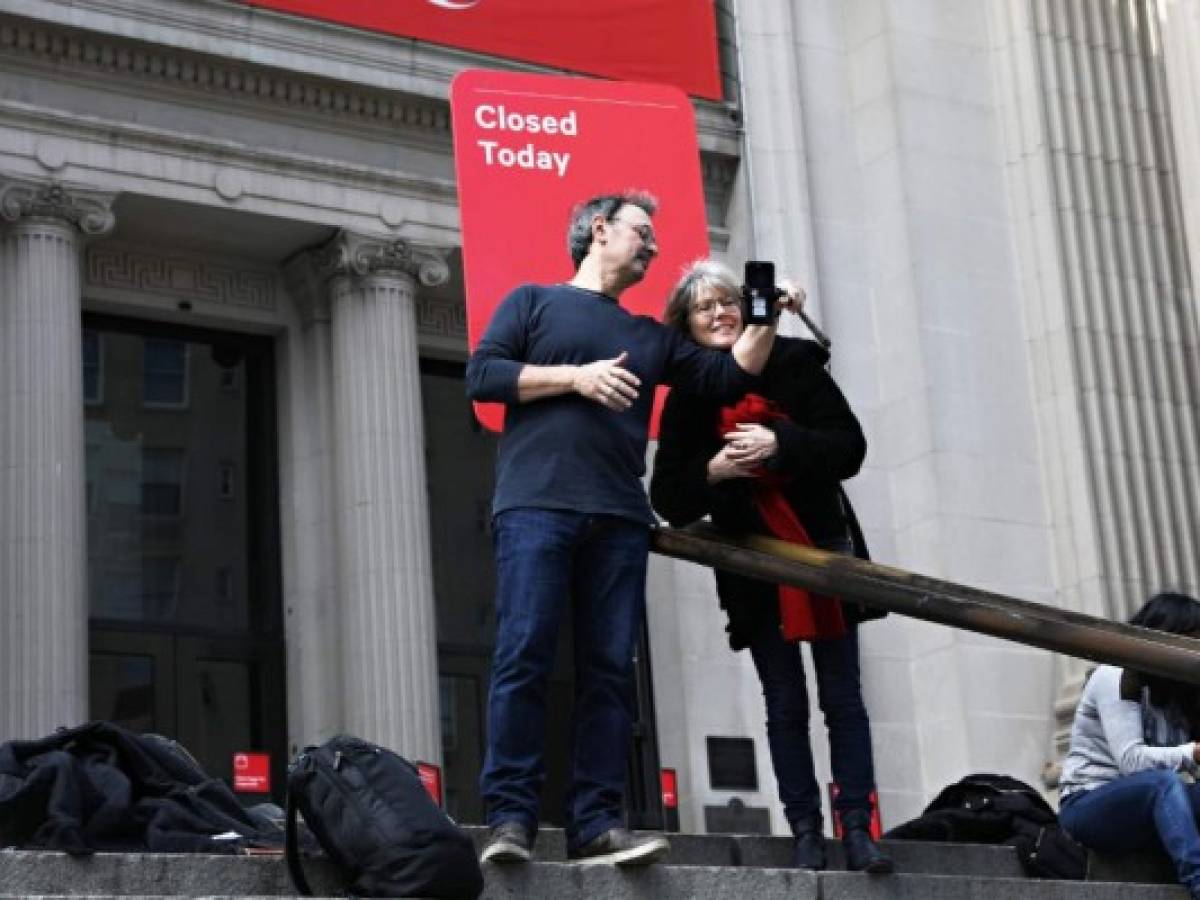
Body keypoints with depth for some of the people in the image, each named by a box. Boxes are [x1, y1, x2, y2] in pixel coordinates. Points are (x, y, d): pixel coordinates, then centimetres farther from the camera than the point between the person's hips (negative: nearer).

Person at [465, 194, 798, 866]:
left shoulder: (650, 336, 27)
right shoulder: (534, 300, 15)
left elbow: (728, 377, 21)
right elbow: (482, 375, 2)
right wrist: (575, 376, -6)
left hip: (619, 518, 5)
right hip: (537, 505, -5)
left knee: (611, 670, -4)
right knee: (523, 658, -12)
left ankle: (596, 823, -6)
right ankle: (511, 816, -13)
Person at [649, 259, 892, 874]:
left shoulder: (794, 363, -2)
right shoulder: (686, 400, 1)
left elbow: (849, 447, -8)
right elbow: (668, 499, -1)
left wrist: (780, 445, -22)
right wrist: (712, 471, -20)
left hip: (824, 551, -1)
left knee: (842, 698, 0)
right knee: (785, 706, 3)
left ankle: (857, 828, 1)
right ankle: (806, 832, 5)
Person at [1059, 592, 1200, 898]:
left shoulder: (1172, 693, 14)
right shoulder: (1116, 677, -8)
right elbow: (1132, 761, -20)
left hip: (1145, 811, 6)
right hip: (1087, 806, -6)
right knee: (1163, 782, -34)